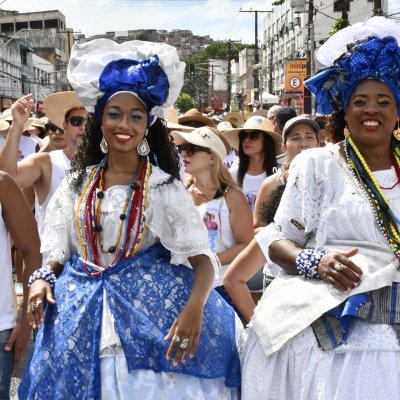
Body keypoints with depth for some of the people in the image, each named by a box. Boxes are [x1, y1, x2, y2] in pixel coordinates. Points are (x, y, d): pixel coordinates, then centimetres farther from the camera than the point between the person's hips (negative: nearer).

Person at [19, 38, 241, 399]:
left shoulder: (163, 186, -2)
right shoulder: (78, 184, 8)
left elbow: (201, 256, -10)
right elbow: (61, 252, 13)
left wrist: (194, 307, -28)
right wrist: (42, 279, -9)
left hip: (151, 310, -3)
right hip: (81, 317, 3)